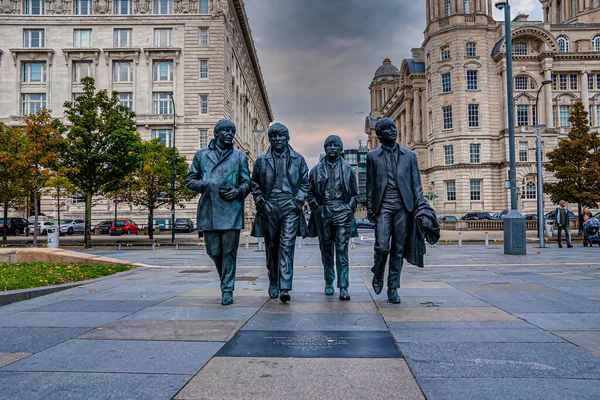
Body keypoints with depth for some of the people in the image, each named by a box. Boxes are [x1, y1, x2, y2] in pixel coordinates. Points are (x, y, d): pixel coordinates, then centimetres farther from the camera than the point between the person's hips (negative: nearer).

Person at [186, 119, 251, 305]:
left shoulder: (240, 157, 14)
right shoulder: (201, 155, 14)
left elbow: (247, 182, 14)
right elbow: (190, 180, 14)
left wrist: (237, 191, -7)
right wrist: (206, 185, -4)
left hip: (231, 210, -1)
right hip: (209, 211, 1)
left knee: (229, 251, -2)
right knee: (213, 251, 5)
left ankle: (227, 290, 7)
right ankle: (224, 278, 32)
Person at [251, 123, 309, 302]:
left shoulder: (298, 159, 10)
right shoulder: (262, 160, 12)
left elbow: (305, 183, 12)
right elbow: (254, 183, 15)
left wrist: (298, 200, -1)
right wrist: (260, 201, 1)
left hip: (290, 208, -2)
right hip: (269, 208, 2)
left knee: (287, 246, -12)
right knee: (271, 247, 9)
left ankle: (284, 288, -15)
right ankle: (273, 285, 23)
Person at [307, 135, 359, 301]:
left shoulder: (347, 169, 10)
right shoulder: (317, 169, 10)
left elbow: (355, 194, 13)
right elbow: (310, 192, 13)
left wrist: (350, 209, -1)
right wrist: (316, 207, -1)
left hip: (342, 213, -1)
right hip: (323, 214, 2)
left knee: (342, 251, -7)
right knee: (326, 250, 9)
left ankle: (343, 288, -8)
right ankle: (329, 283, 22)